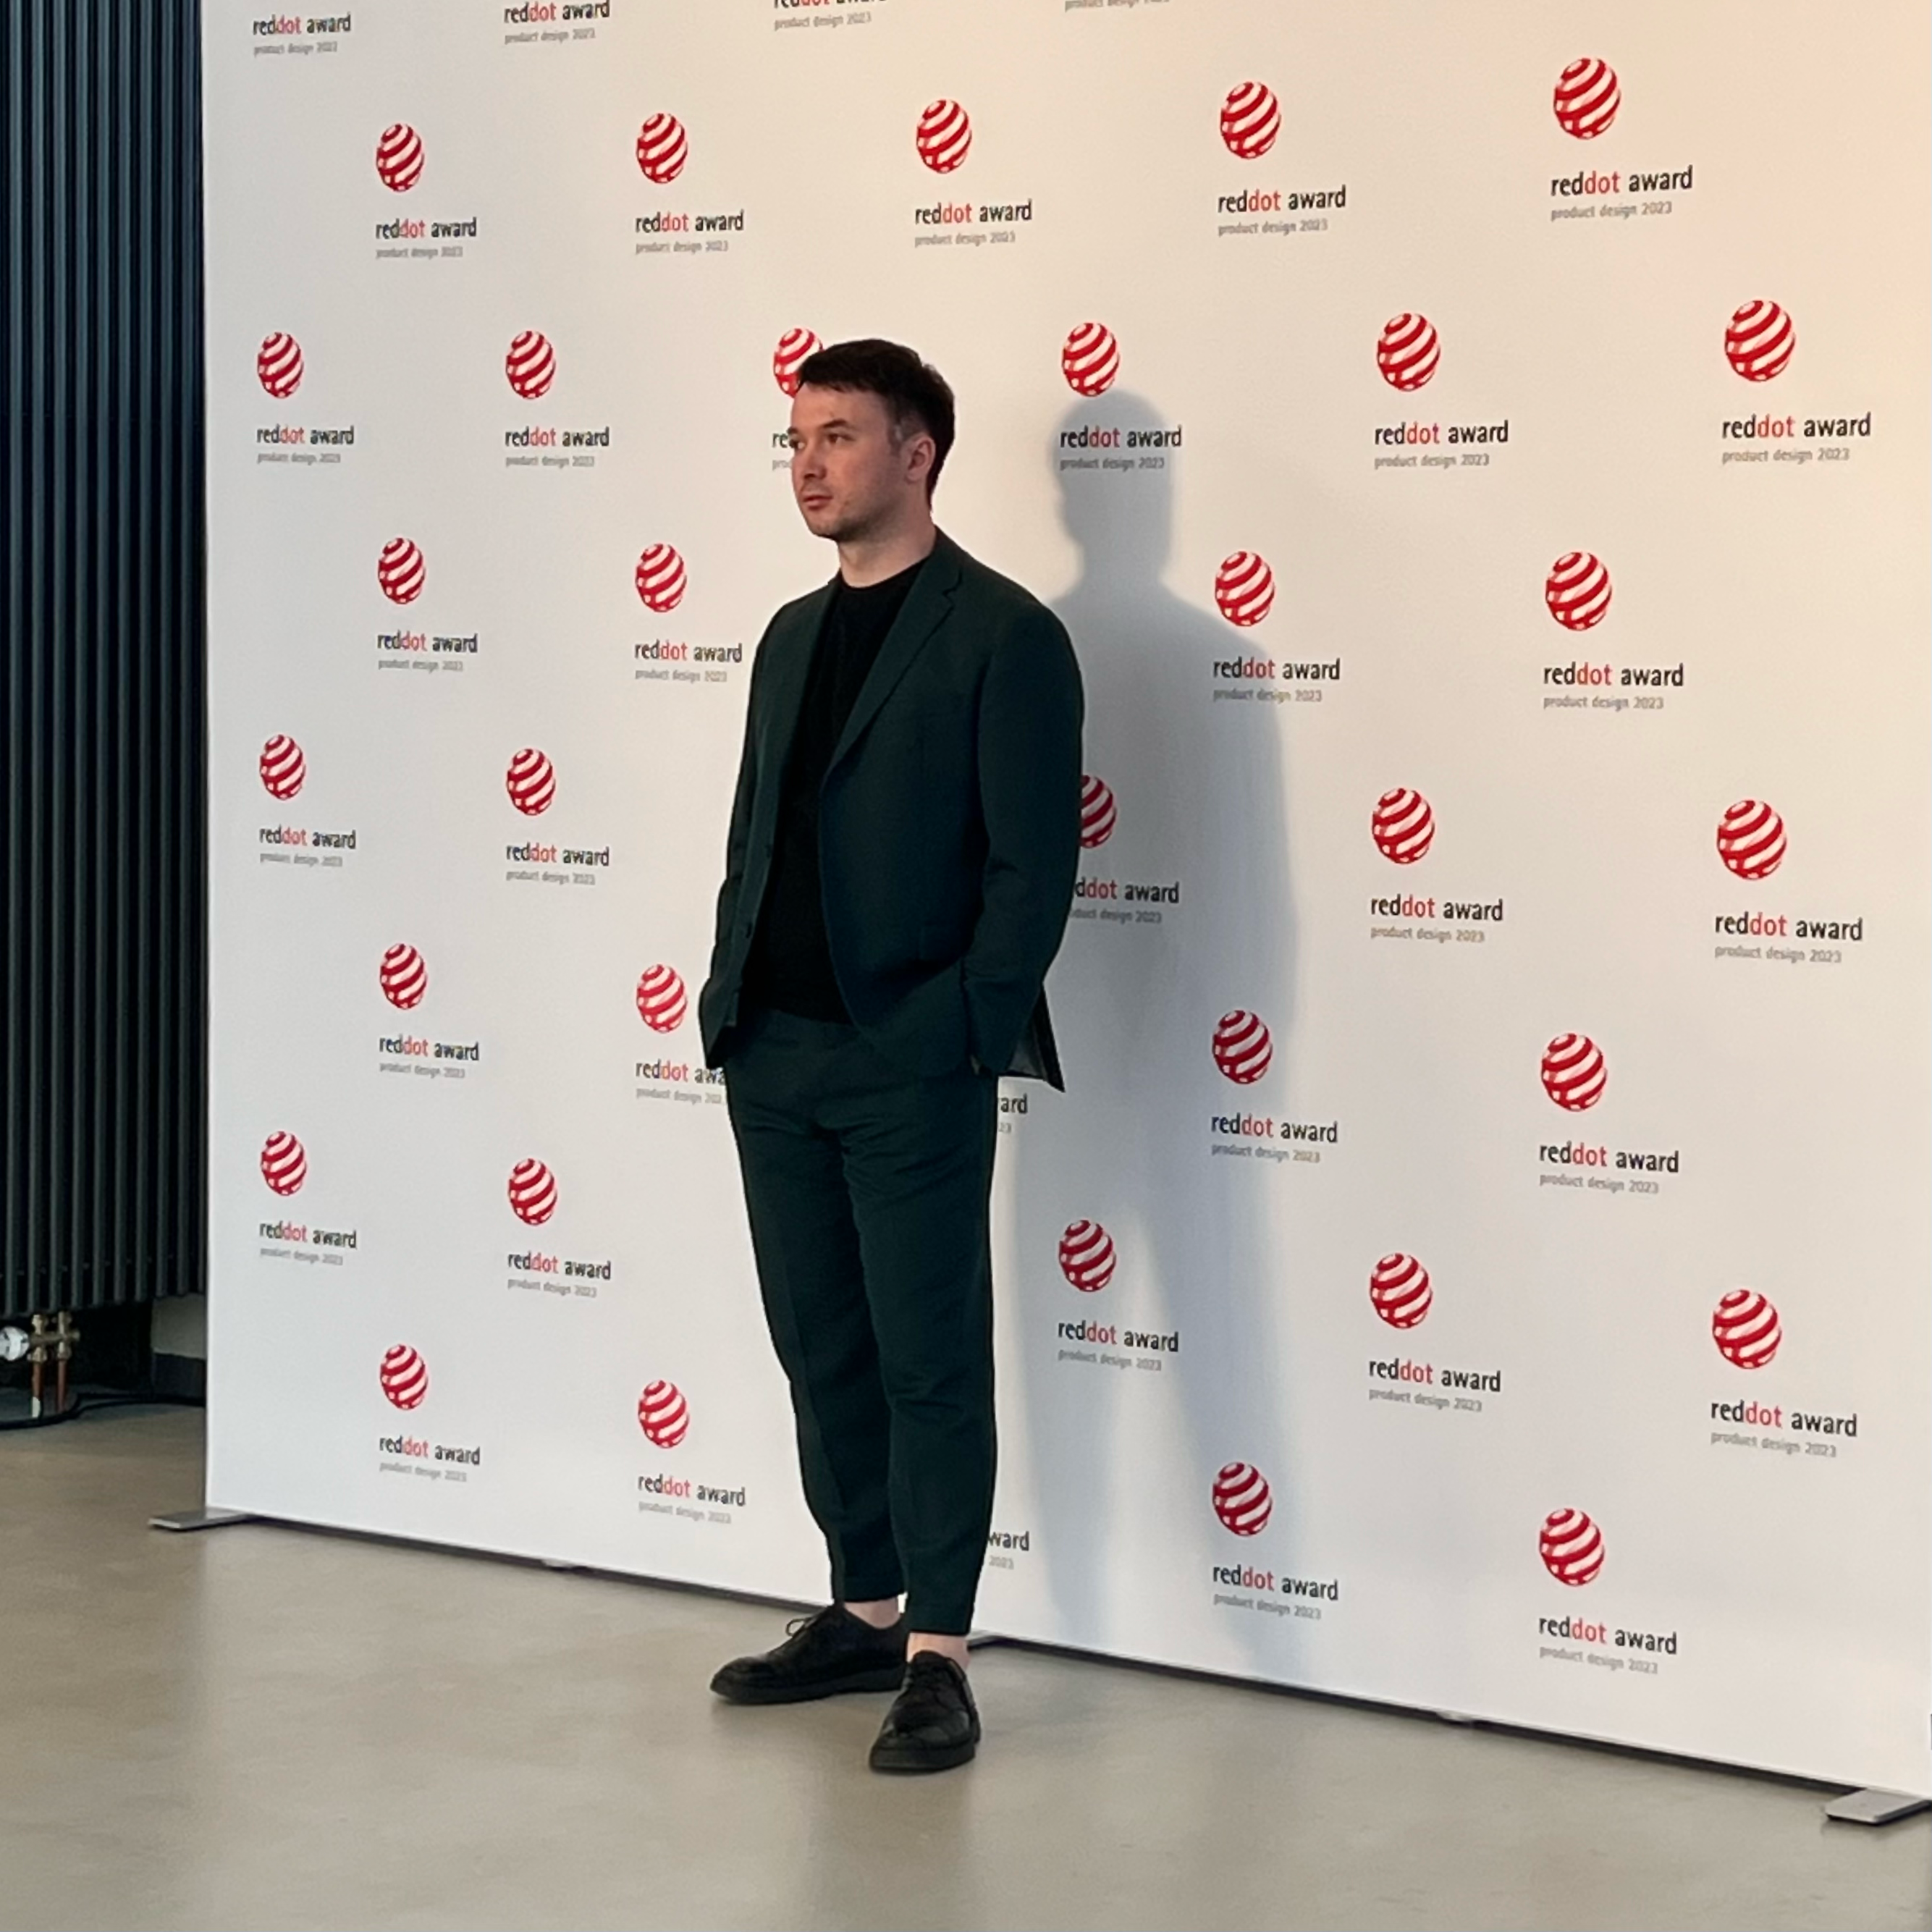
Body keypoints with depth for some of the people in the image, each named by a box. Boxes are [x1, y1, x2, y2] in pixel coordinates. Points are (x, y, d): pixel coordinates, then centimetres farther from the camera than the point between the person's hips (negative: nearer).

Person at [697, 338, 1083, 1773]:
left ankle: (938, 1657, 2)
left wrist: (975, 1033, -15)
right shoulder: (793, 637, 17)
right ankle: (867, 1612, 24)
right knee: (822, 1347, 13)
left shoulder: (1002, 635, -6)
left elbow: (1033, 860, -10)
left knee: (930, 1360, -3)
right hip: (776, 1052, 7)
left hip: (913, 1062, -7)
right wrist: (734, 1002, 10)